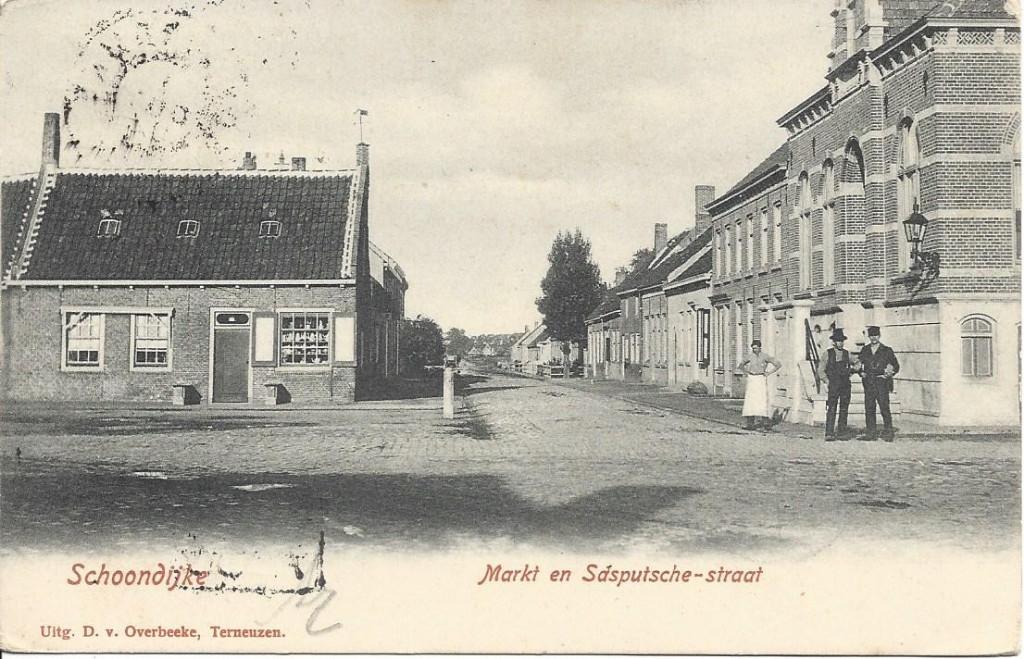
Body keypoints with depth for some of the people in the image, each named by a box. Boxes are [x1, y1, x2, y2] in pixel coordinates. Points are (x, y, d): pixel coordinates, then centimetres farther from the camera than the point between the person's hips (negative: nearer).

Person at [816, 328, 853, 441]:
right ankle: (829, 434, -9)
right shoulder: (827, 354, 3)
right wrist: (827, 381, -5)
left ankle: (841, 432, 10)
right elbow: (820, 370, 4)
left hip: (845, 385, 4)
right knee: (831, 409, -9)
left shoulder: (847, 354, 12)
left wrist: (852, 368, 5)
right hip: (833, 385, -4)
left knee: (844, 410, 4)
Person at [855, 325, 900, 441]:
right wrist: (862, 373, 2)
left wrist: (890, 373, -8)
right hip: (868, 383, 3)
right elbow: (859, 364, 21)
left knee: (884, 408, -8)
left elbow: (896, 366, 9)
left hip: (882, 383, -3)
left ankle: (888, 433, -2)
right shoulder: (864, 350, 15)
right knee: (869, 408, 2)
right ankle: (870, 433, 8)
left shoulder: (887, 350, 7)